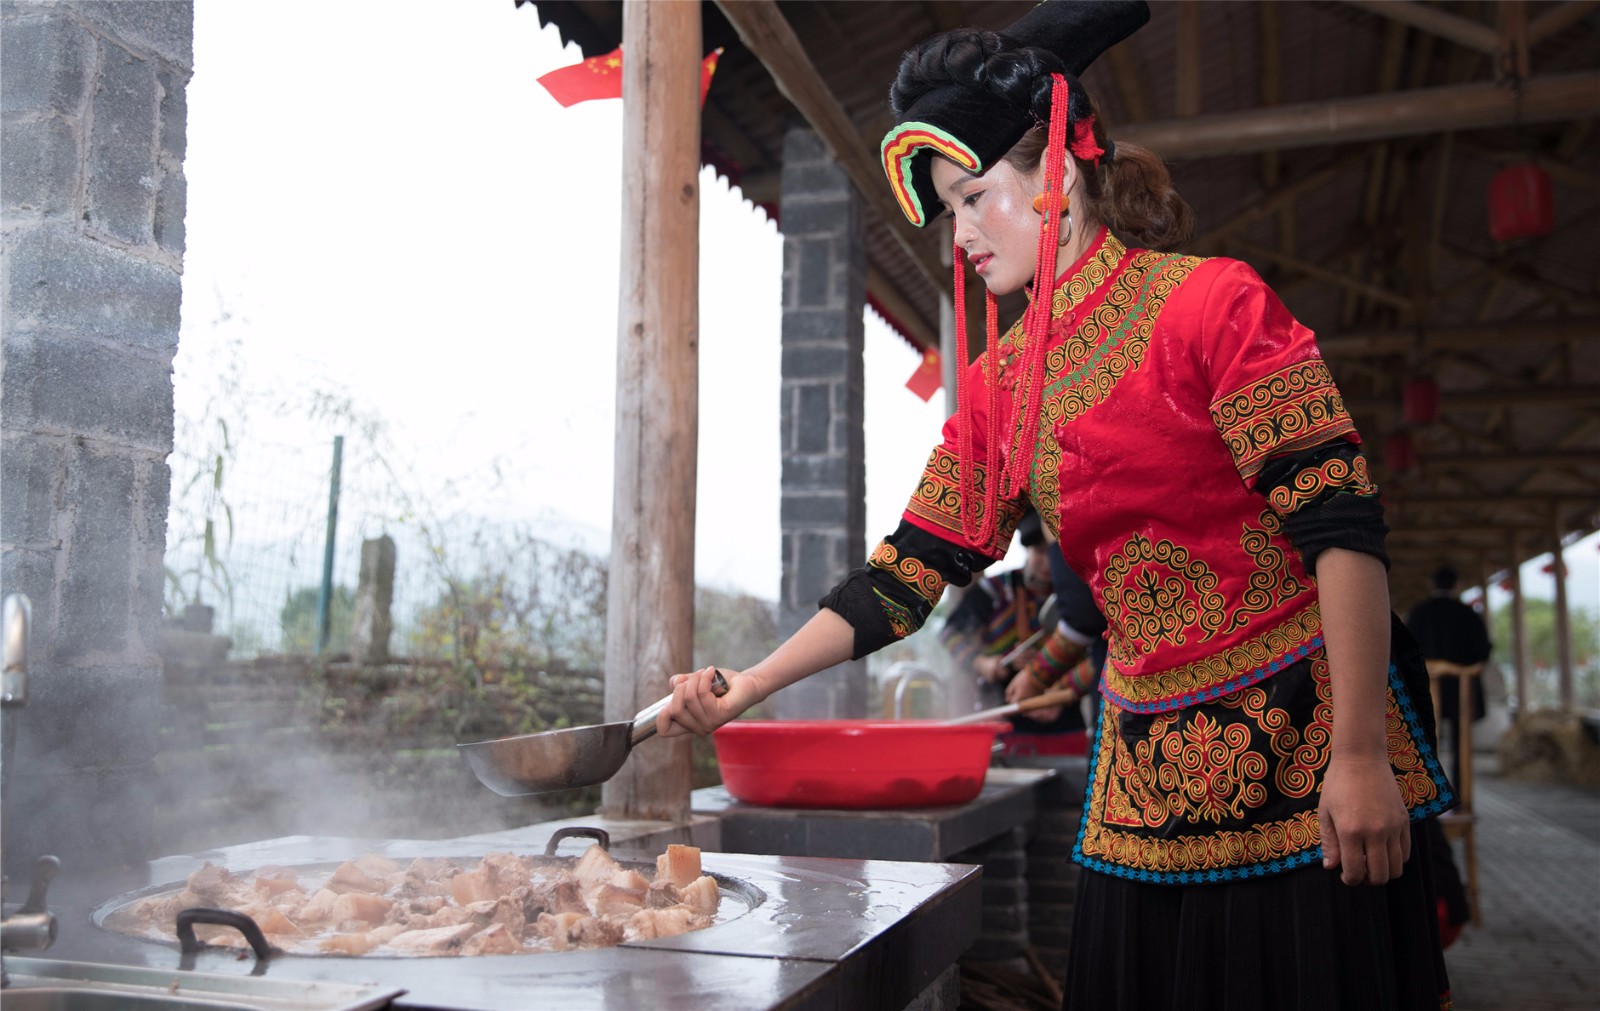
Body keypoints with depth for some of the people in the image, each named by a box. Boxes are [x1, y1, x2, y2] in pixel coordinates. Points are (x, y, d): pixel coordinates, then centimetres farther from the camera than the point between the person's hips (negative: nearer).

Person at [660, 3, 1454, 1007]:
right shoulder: (999, 381, 8)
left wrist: (1359, 757, -18)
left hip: (1301, 746, -5)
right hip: (1149, 774, 6)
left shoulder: (1211, 302, -10)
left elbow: (1341, 525, -14)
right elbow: (913, 566, 7)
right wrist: (747, 687, 0)